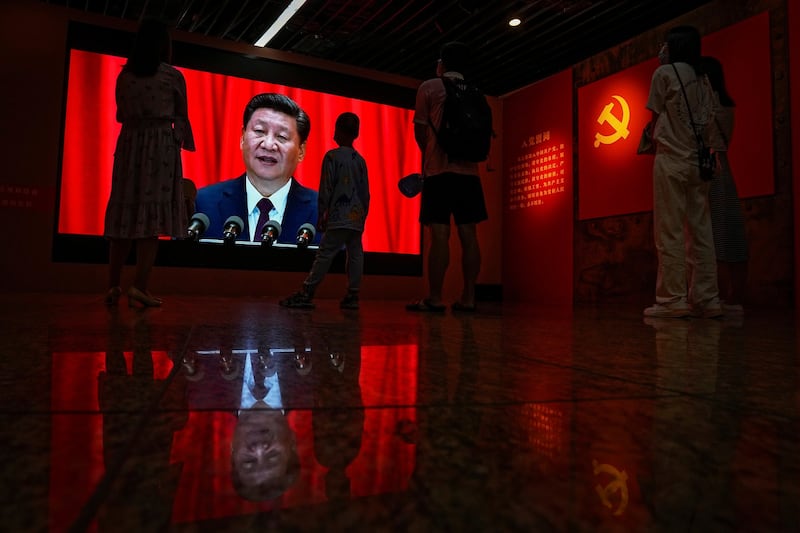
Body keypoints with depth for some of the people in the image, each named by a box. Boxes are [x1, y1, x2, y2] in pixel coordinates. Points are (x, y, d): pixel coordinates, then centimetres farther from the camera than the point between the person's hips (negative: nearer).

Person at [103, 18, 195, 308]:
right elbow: (181, 117, 6)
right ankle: (140, 286, -13)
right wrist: (188, 141, 21)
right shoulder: (173, 75, 0)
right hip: (161, 145, -4)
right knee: (153, 215, -7)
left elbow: (121, 115, 17)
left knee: (125, 213, 5)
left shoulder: (124, 75, 11)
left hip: (129, 144, 4)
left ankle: (114, 285, 7)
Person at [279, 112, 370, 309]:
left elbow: (325, 189, -6)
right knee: (355, 255, 6)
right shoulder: (361, 160, 12)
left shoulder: (332, 156, -4)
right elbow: (366, 193, 14)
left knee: (325, 254, -7)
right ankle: (352, 295, 7)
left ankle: (306, 293, -6)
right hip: (357, 219, 6)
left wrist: (321, 215, -1)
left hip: (338, 218, -5)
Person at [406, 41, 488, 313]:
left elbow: (420, 130, 7)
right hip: (469, 170, 4)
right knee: (468, 234, 2)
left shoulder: (429, 87, 5)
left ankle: (434, 298, -8)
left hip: (439, 169, -4)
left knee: (440, 233, -8)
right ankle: (468, 297, 3)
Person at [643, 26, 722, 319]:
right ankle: (706, 299, 4)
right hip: (699, 161, 6)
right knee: (700, 232, 4)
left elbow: (656, 117, 3)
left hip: (671, 160, -6)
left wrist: (654, 135, 20)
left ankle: (672, 299, -10)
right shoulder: (703, 79, 18)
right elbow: (708, 122, 11)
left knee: (670, 233, -8)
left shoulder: (665, 73, 1)